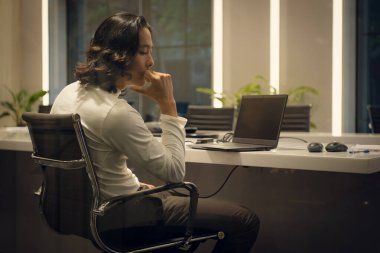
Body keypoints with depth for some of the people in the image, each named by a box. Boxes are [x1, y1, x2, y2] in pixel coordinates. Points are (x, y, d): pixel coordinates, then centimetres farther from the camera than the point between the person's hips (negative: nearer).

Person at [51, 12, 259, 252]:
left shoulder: (68, 93, 1)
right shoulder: (117, 113, -28)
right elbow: (175, 171, -20)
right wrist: (168, 104, -18)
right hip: (122, 215, -9)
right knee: (245, 221, -2)